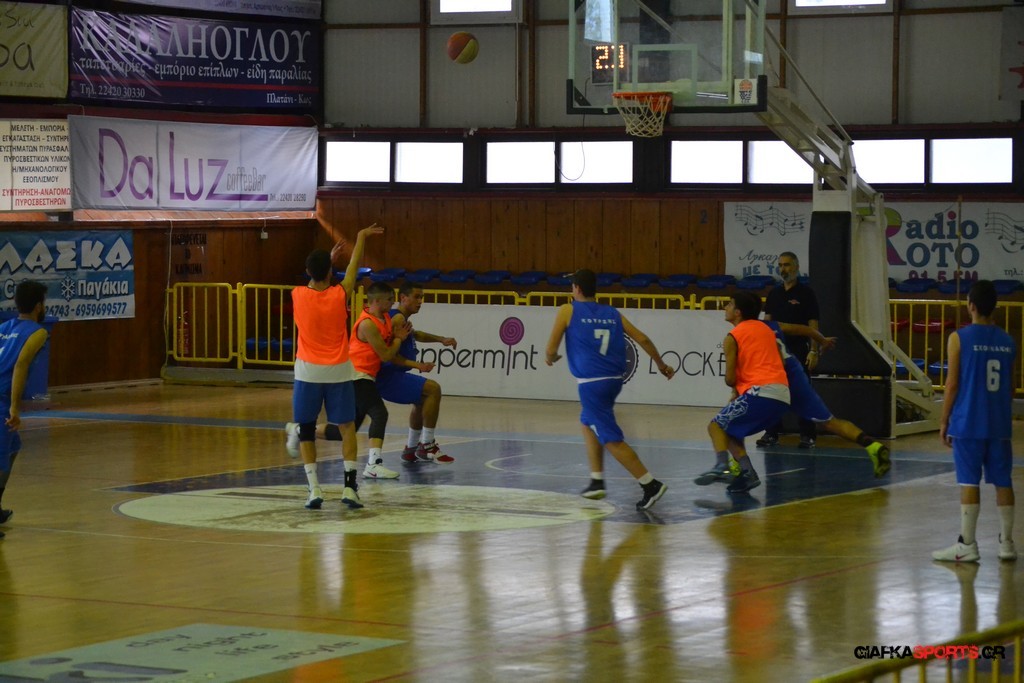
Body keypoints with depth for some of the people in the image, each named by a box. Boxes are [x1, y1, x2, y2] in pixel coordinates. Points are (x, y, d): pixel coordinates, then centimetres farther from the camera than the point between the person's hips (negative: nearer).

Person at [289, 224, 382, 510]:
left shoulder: (298, 295, -8)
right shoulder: (340, 295, -9)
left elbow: (314, 281, 17)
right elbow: (353, 267, 9)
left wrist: (329, 256, 29)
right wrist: (361, 238, 25)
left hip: (308, 370, 0)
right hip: (338, 371, 0)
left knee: (306, 429, 8)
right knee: (347, 427, 10)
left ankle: (314, 489, -3)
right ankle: (350, 485, -1)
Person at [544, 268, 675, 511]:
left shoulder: (568, 311, 1)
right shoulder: (613, 314, 14)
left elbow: (551, 349, 0)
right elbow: (642, 339, 10)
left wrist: (551, 358, 24)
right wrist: (661, 364, 24)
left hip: (591, 382, -6)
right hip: (614, 379, 6)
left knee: (612, 439, -6)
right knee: (588, 422, 27)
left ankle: (651, 484, -14)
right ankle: (597, 481, 22)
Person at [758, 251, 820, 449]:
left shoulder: (806, 293, -3)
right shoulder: (774, 293, 11)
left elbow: (813, 325, -6)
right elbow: (767, 322, 14)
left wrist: (814, 351, -13)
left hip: (798, 350, -5)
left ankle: (807, 436, 2)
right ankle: (771, 434, 11)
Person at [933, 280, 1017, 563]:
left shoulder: (959, 339, -7)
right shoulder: (1008, 341, 7)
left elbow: (952, 384, -7)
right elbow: (1010, 386, 13)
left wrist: (944, 421, 1)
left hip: (968, 423, -4)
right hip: (1000, 424, 4)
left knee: (969, 482, -2)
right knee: (1003, 481, 8)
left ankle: (967, 545, 0)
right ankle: (1006, 543, 12)